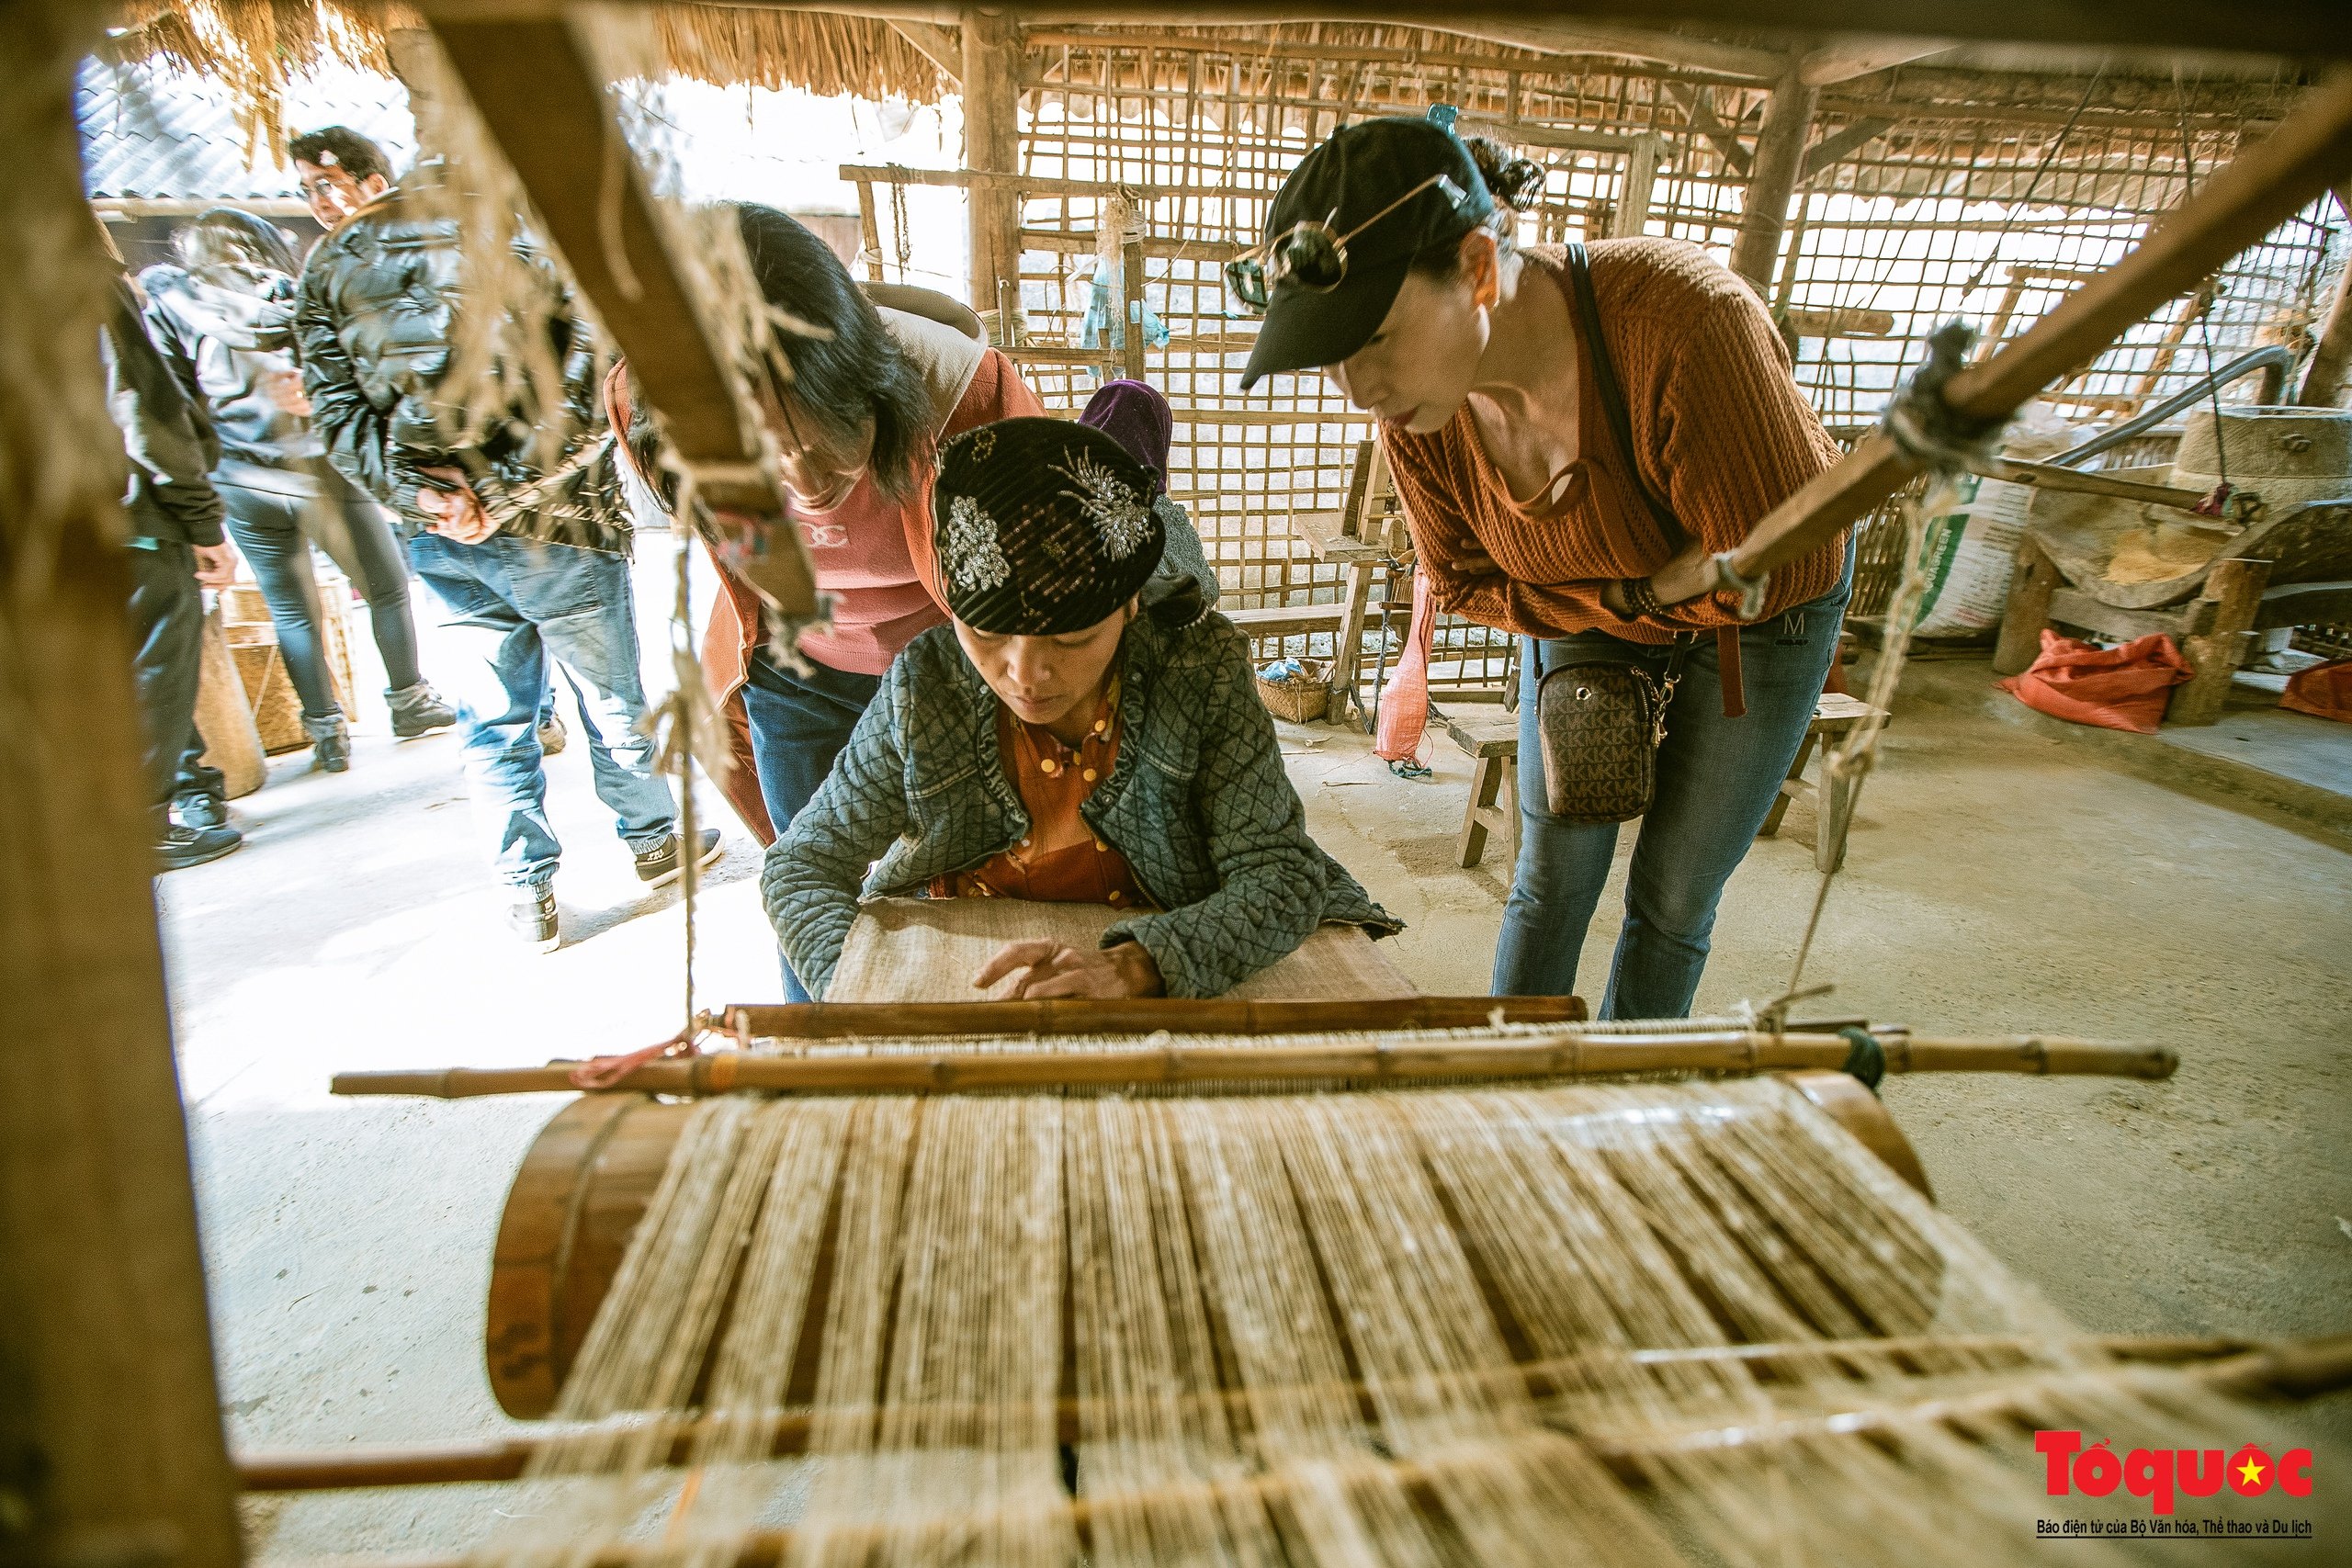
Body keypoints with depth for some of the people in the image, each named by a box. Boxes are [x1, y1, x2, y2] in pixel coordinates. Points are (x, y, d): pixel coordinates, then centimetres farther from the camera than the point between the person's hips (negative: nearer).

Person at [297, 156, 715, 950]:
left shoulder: (329, 263, 7)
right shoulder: (527, 237, -7)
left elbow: (335, 409, -1)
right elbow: (586, 390, -17)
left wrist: (415, 488, -8)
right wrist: (506, 491, -16)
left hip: (437, 535, 4)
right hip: (552, 526, -4)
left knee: (492, 714, 12)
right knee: (611, 696, 13)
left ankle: (528, 892, 19)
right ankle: (655, 839, 31)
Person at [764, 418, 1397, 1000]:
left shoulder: (1202, 672, -17)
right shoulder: (923, 688, -14)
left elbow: (1283, 873, -19)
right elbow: (804, 862, -6)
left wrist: (1135, 967, -37)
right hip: (954, 964, 1)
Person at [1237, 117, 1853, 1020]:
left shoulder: (1687, 324, -39)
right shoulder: (1415, 408, -24)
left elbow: (1782, 569, -28)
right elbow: (1464, 584, -7)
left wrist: (1645, 591, -17)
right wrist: (1611, 606, -17)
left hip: (1760, 616, -2)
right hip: (1589, 607, 3)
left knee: (1673, 897, 8)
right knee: (1551, 876, 7)